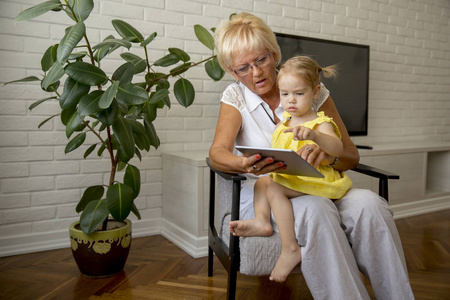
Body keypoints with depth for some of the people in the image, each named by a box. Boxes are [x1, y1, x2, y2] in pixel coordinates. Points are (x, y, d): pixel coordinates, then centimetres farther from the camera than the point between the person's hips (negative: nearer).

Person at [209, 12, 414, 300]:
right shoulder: (235, 96, 4)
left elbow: (352, 156, 3)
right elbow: (217, 153, -14)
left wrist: (327, 154, -23)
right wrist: (244, 164, -38)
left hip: (317, 187, 2)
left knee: (368, 203, -30)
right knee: (314, 208, -35)